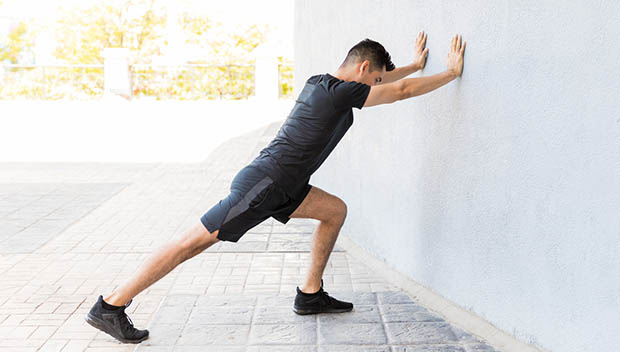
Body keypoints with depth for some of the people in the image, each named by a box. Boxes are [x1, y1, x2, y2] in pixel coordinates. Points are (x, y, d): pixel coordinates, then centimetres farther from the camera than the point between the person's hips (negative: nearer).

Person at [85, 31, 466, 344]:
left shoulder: (319, 83, 16)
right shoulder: (340, 92, -11)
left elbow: (379, 82, 34)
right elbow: (401, 90, -3)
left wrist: (415, 65, 42)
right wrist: (451, 73, 9)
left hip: (279, 186, 10)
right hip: (262, 183, -10)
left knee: (335, 210, 13)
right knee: (197, 241, -10)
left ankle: (310, 294, 17)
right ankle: (110, 307, -5)